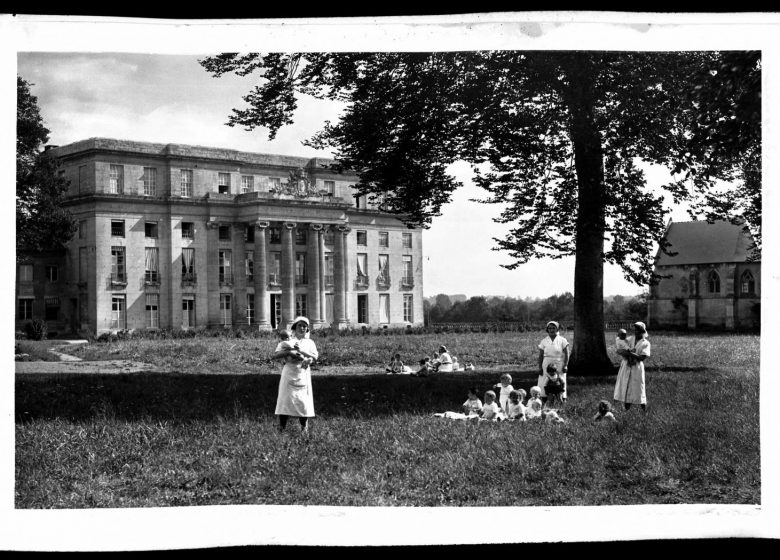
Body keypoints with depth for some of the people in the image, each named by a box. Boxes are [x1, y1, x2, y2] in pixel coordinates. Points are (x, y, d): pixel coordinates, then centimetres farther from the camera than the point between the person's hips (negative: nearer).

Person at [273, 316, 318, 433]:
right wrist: (289, 352, -15)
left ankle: (304, 427, 7)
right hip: (289, 374, -1)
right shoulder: (287, 342, 10)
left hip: (303, 374, 1)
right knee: (285, 399, -6)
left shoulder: (309, 342, 15)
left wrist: (301, 351, -15)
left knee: (303, 400, -1)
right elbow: (275, 356, -2)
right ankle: (281, 427, -2)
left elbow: (315, 357, -1)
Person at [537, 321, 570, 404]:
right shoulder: (544, 341, 6)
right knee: (544, 381, -4)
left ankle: (563, 398, 1)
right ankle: (544, 398, -1)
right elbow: (540, 355, 7)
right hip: (546, 363, 1)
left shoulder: (562, 340, 1)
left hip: (559, 364, -1)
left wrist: (565, 365, -9)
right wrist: (540, 367, 0)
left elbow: (566, 354, 1)